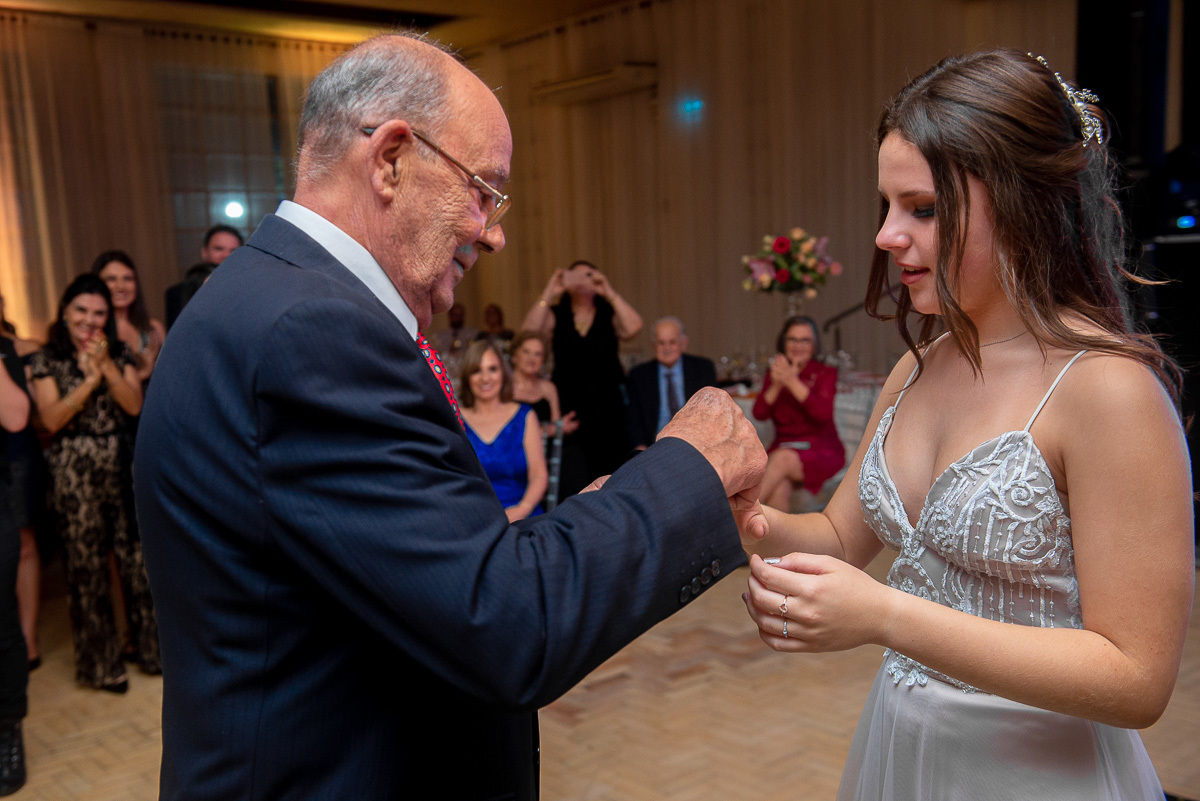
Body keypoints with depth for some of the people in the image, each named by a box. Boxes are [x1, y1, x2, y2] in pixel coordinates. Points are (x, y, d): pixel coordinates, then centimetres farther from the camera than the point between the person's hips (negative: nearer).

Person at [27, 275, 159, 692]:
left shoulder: (120, 353, 8)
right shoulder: (47, 360, 1)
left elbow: (134, 405, -2)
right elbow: (51, 419, -8)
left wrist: (107, 366, -12)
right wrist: (90, 379, -14)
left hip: (122, 467, 2)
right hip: (75, 474, -2)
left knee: (136, 556, 2)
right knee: (87, 566, 4)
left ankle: (150, 645, 19)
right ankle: (101, 663, 18)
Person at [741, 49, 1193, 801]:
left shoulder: (1106, 386, -21)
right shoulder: (917, 370, -1)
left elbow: (1137, 680, -21)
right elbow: (842, 538, 8)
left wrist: (886, 616, -28)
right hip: (898, 740, 6)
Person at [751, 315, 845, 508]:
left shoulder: (825, 373, 4)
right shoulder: (774, 376, 13)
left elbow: (823, 413, -15)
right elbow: (759, 414, -3)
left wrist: (793, 382, -24)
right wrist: (776, 386, -20)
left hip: (821, 451, -2)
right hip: (784, 448, 2)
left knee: (782, 458, -34)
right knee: (778, 489, -32)